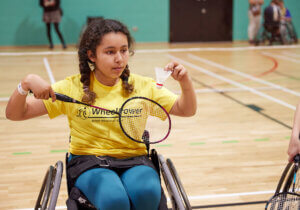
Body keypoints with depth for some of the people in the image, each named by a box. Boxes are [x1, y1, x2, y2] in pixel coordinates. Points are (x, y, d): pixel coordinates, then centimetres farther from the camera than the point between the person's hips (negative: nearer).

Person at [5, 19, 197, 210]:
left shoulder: (142, 86, 4)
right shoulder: (72, 88, -2)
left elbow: (186, 110, 8)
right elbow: (15, 114, -4)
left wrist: (185, 81, -12)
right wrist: (27, 83, -25)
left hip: (134, 160, 2)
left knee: (147, 192, -33)